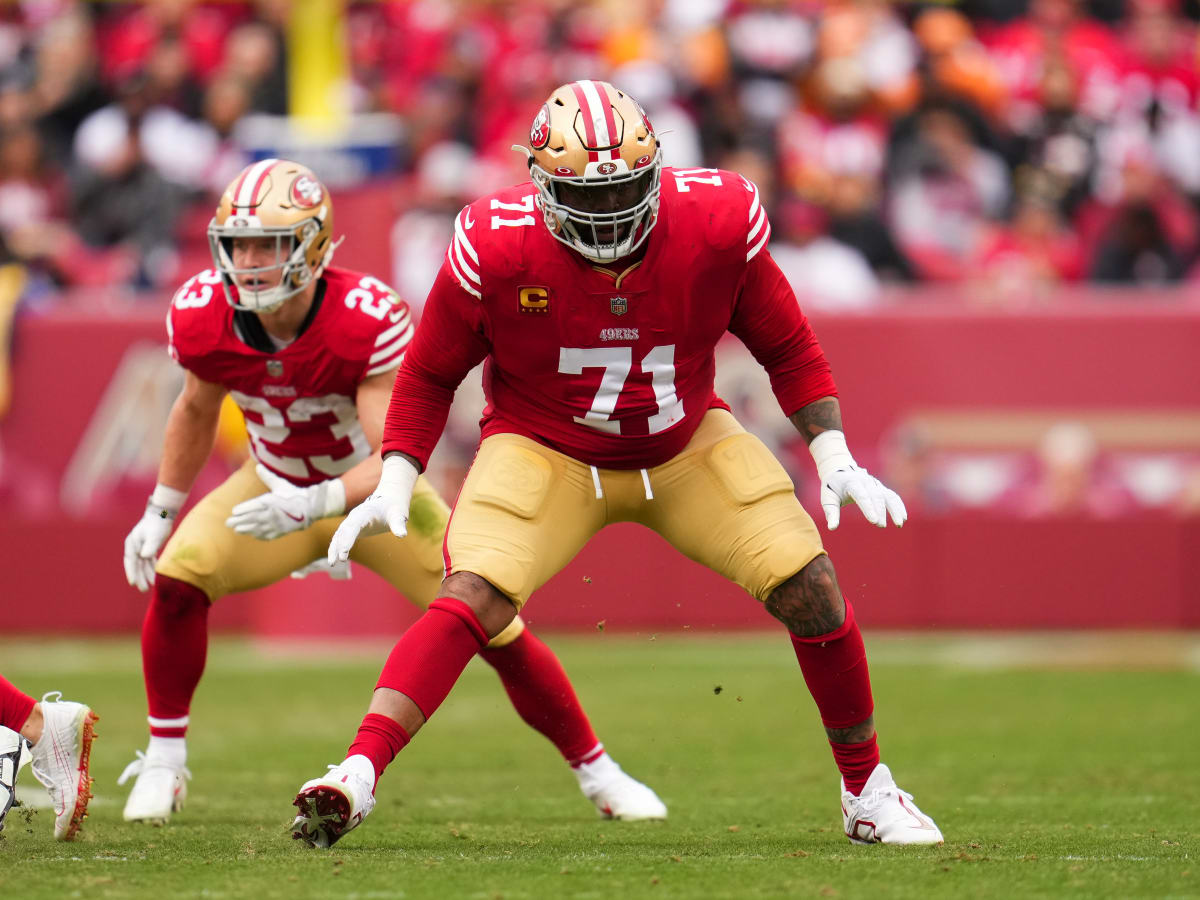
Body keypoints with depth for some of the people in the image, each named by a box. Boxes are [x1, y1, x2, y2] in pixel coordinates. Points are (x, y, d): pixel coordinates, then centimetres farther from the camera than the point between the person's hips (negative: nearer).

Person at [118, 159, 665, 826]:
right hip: (275, 485, 2)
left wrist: (312, 504, -52)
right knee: (176, 579, -22)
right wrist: (160, 512, 7)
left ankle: (597, 771, 13)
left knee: (496, 627, -7)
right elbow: (197, 410, 3)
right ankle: (164, 761, -4)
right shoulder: (202, 318, -21)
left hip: (375, 491, -2)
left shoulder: (370, 321, -33)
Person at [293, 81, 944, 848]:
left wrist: (835, 460, -9)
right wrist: (395, 487, -14)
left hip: (686, 446, 2)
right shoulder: (498, 248, -23)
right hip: (546, 450, -2)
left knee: (810, 587, -10)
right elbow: (431, 373, -6)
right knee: (473, 599, -26)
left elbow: (787, 346, -3)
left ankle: (868, 790, 8)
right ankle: (357, 777, -30)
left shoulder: (716, 225, -20)